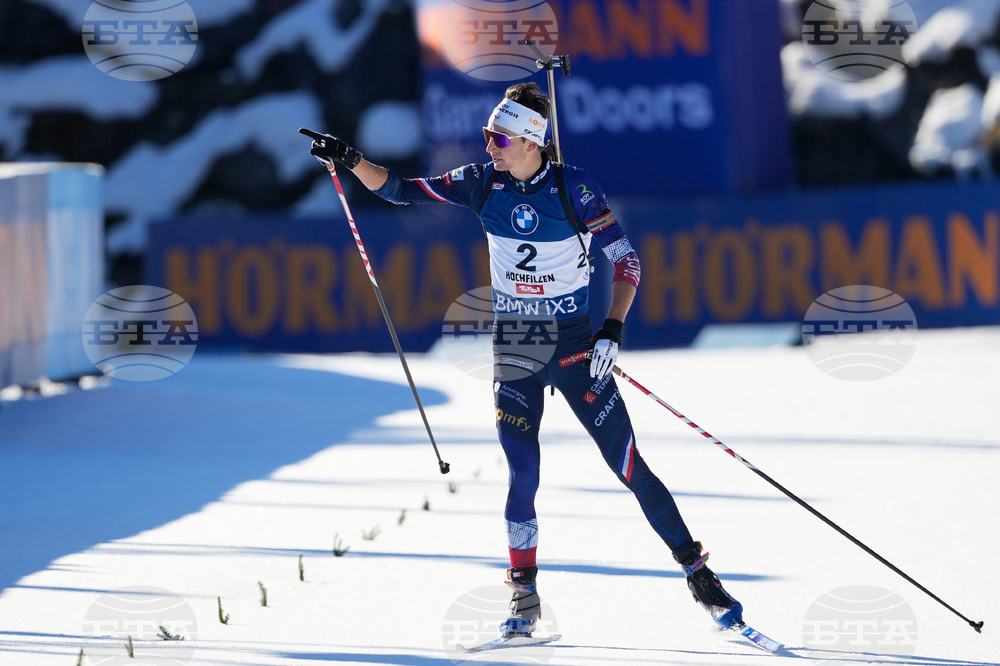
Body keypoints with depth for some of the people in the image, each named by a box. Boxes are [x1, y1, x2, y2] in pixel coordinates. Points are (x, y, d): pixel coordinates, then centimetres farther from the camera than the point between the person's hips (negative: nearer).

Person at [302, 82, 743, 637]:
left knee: (628, 466, -3)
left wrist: (613, 330, -23)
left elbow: (625, 258, -11)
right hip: (514, 348, 2)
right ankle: (524, 597, 5)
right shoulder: (482, 183, -3)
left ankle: (697, 572, 7)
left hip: (576, 343, -2)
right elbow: (400, 191, 4)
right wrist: (351, 161, -11)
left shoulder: (572, 189, -13)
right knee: (523, 475, -9)